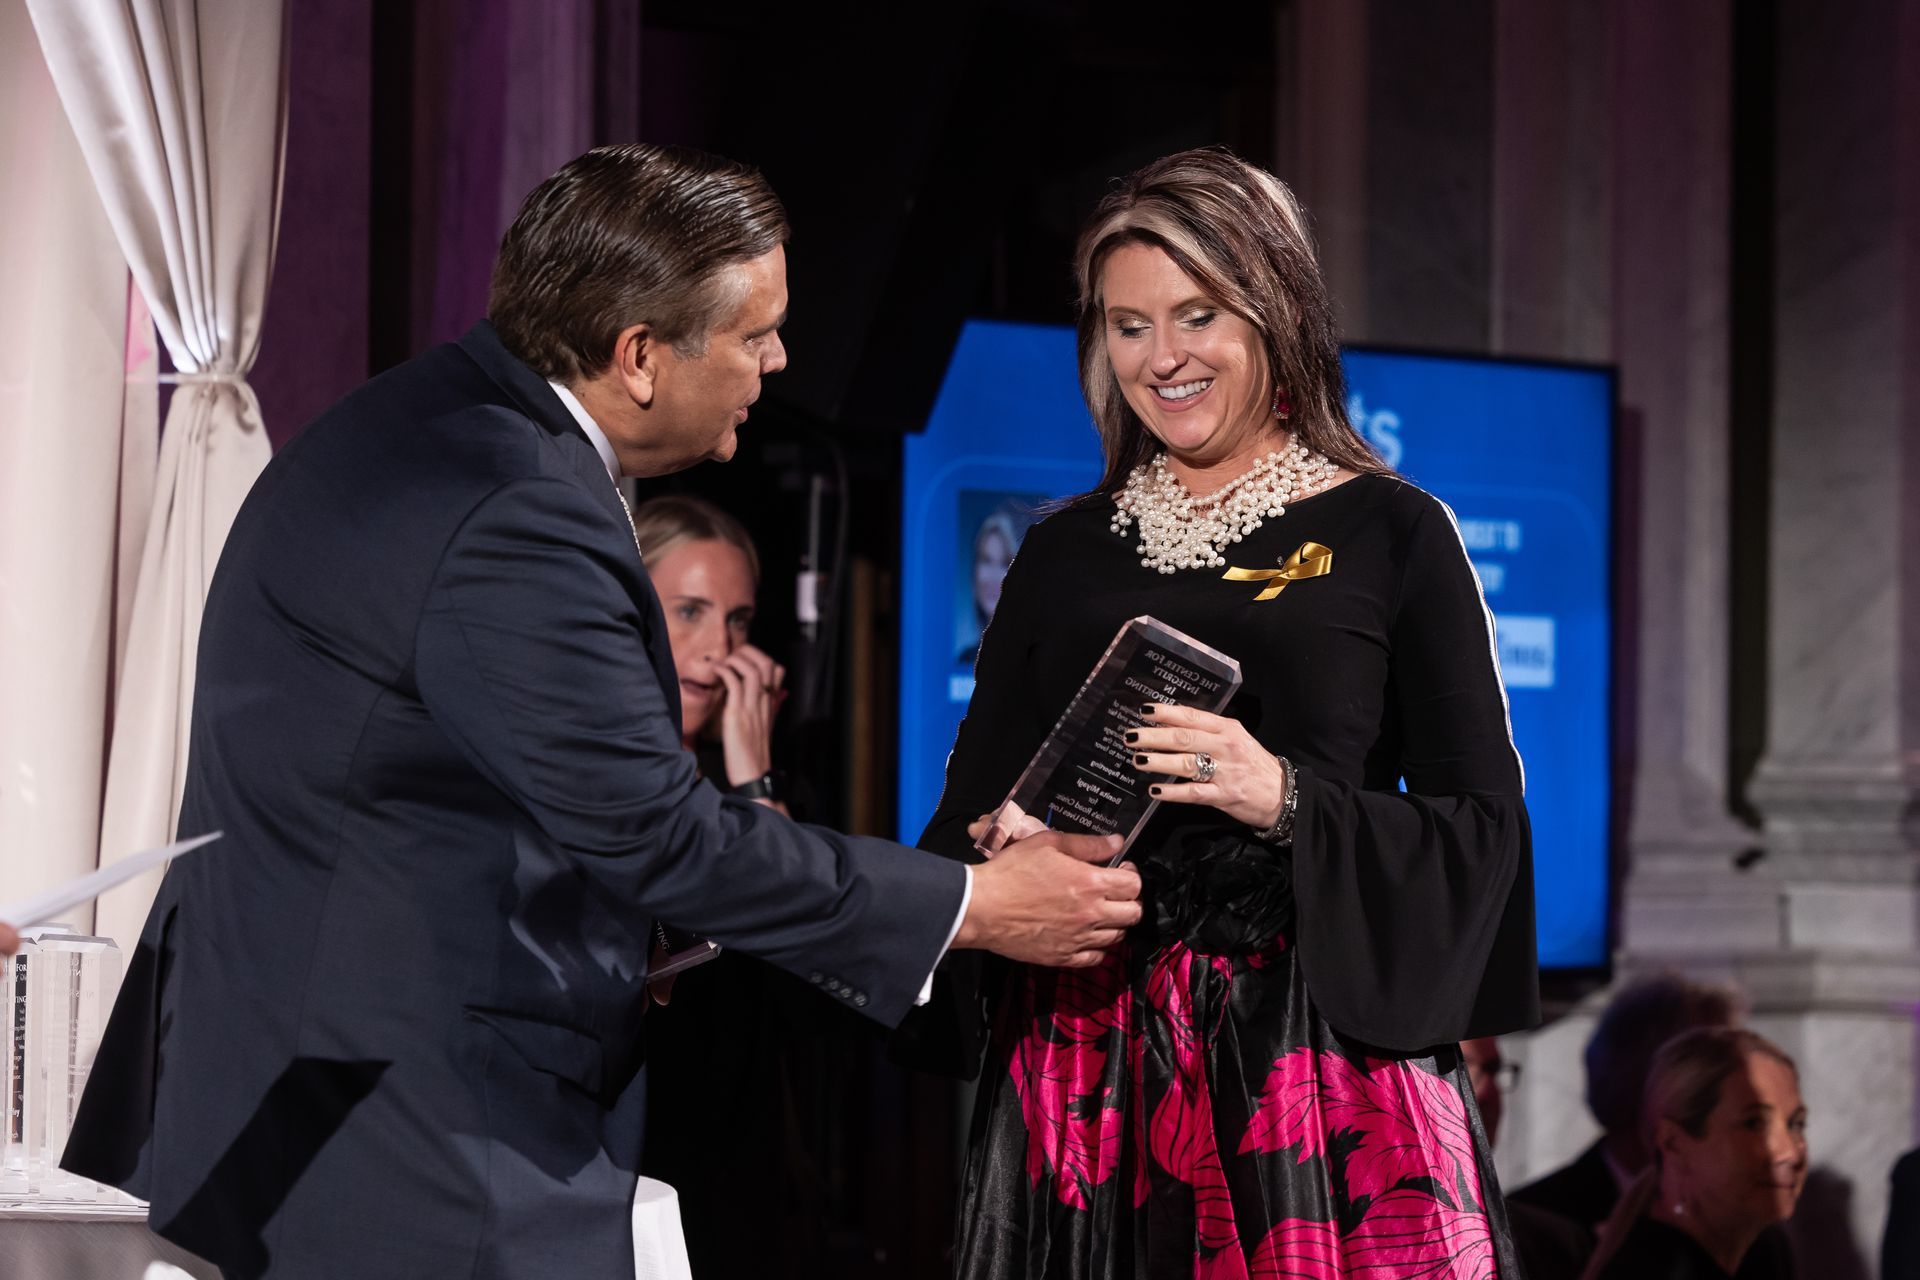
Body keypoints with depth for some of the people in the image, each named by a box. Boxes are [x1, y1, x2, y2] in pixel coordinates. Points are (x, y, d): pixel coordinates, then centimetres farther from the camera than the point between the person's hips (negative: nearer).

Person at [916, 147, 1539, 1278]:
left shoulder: (1389, 534, 4)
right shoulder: (1065, 556, 15)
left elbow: (1481, 825, -3)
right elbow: (970, 813, 16)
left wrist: (1286, 799, -17)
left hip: (1318, 1049, -3)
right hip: (1090, 1051, 3)